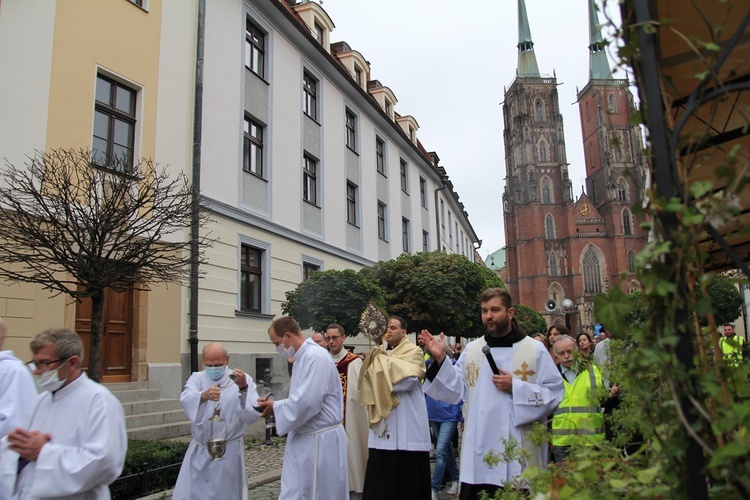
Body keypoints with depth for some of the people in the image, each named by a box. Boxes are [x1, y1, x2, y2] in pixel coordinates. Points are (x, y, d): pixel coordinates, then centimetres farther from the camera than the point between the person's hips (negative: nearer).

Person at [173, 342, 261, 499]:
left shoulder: (243, 380, -5)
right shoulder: (197, 378, 1)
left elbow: (252, 415, -17)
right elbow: (186, 400, -21)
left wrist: (243, 388, -33)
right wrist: (204, 395, -43)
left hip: (229, 452, -2)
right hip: (199, 452, 2)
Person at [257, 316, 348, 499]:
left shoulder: (316, 357, -20)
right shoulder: (302, 357, 11)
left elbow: (308, 402, -26)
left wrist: (275, 407, -11)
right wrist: (275, 405, 3)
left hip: (320, 441, -9)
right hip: (303, 438, 9)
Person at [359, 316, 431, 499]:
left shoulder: (413, 352, -1)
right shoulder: (381, 353, 16)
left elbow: (408, 379, -18)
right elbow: (367, 380, 10)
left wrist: (382, 361, -9)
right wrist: (375, 361, -8)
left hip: (406, 429, -5)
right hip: (383, 425, 5)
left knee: (406, 477, -1)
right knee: (380, 476, 5)